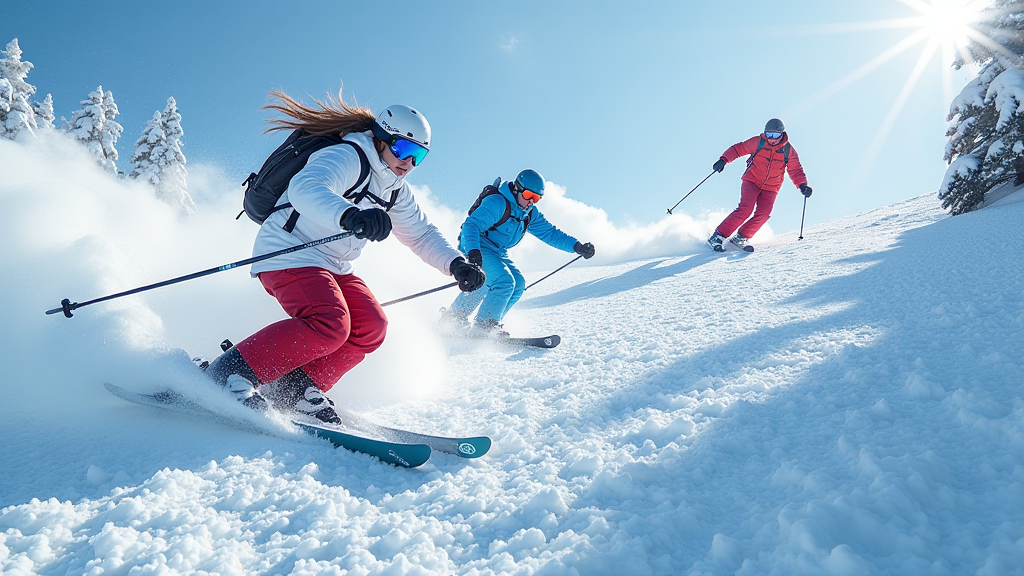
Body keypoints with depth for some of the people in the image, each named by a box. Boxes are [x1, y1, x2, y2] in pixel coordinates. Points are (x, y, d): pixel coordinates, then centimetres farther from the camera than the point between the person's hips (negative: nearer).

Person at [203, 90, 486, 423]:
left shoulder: (395, 190, 12)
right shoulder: (347, 158, -16)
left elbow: (421, 234, 18)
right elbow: (305, 188, -37)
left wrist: (456, 264, 0)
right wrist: (349, 215, -58)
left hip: (333, 266, 9)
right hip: (289, 253, -9)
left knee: (371, 327, -6)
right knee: (330, 325, -28)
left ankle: (298, 389, -1)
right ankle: (228, 374, -19)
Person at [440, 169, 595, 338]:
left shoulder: (530, 214, 6)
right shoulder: (497, 203, -20)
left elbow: (550, 233, 8)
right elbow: (471, 225, -28)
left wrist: (577, 246, -4)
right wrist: (473, 252, -45)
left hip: (498, 253, 9)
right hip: (476, 249, -9)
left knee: (518, 283, -1)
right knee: (505, 281, -24)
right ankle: (484, 327, -13)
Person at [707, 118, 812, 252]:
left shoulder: (788, 150, 0)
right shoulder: (758, 142, -5)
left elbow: (795, 170, 6)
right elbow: (738, 149, 1)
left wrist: (802, 185, -10)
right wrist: (724, 160, -13)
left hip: (770, 189, 3)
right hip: (751, 181, -3)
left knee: (763, 214, -19)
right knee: (746, 209, -23)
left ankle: (741, 238, -4)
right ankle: (718, 236, -18)